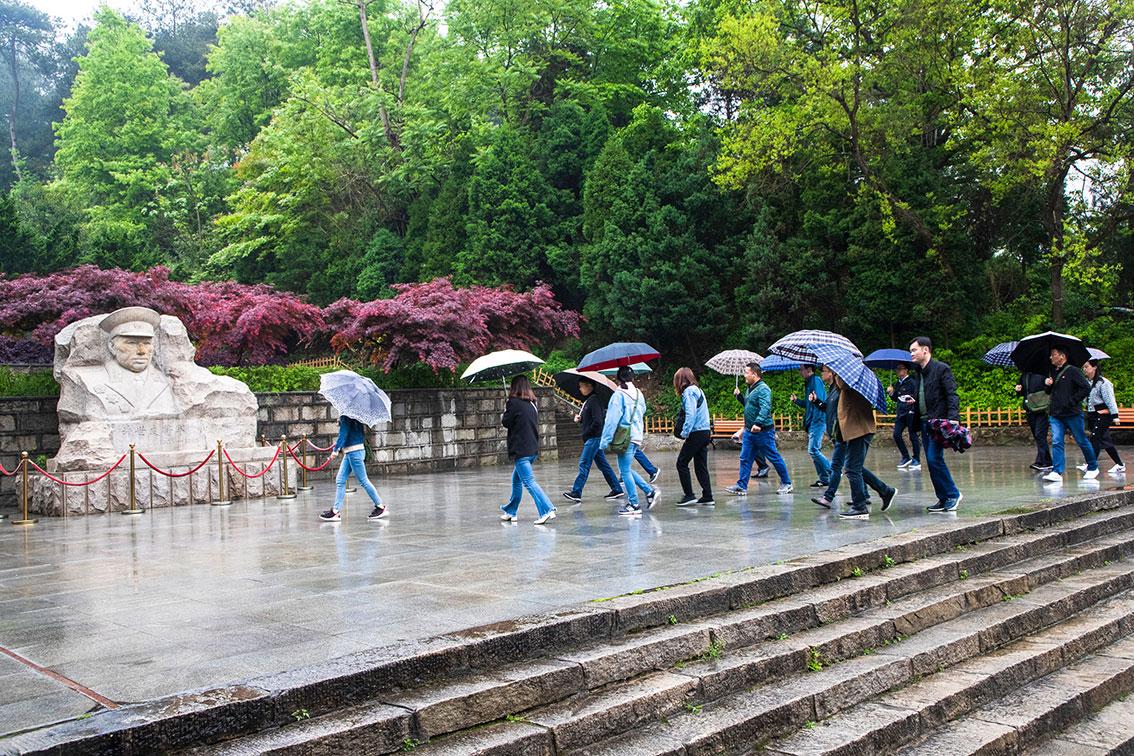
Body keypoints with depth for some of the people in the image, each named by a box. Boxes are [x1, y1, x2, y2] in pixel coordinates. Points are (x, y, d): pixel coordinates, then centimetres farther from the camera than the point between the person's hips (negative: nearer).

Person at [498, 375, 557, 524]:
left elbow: (506, 422, -7)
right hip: (533, 448, 8)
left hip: (520, 450, -8)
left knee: (529, 481, -10)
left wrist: (504, 414, 15)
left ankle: (547, 510, -21)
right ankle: (511, 512, 31)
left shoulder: (513, 403, -11)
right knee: (516, 479, 21)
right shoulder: (532, 404, 11)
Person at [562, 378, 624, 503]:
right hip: (592, 438, 10)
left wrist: (587, 433, -12)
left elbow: (597, 422, -21)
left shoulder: (594, 400, -15)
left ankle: (576, 492, -9)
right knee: (602, 464, 11)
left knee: (584, 464, -10)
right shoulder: (587, 400, 15)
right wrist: (579, 418, 2)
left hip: (594, 437, -10)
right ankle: (617, 489, 15)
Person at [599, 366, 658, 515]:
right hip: (638, 436, 8)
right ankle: (649, 491, 14)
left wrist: (604, 441, -11)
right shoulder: (639, 394, 11)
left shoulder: (619, 395, -12)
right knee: (626, 469, 19)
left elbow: (612, 420, -13)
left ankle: (634, 504, 2)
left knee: (625, 471, 0)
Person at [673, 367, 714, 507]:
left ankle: (689, 495, -3)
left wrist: (685, 432, -18)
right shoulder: (698, 390, 18)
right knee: (701, 466, 11)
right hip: (706, 432, 9)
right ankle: (707, 497, 10)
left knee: (681, 463, -1)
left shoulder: (689, 392, -9)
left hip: (696, 433, -9)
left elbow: (690, 414, -20)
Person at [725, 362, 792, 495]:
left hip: (763, 431, -9)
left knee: (774, 457, 2)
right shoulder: (751, 388, 15)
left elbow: (765, 408, -29)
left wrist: (758, 423, -40)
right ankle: (742, 486, 7)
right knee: (745, 458, 5)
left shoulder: (763, 389, -16)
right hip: (749, 431, 9)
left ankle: (786, 483, 15)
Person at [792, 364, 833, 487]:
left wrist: (815, 400, -36)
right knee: (814, 451, 10)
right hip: (812, 422, 10)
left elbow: (821, 402, -19)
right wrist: (797, 401, 13)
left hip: (817, 421, -10)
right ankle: (824, 478, 13)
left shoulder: (816, 380, -11)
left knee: (813, 451, -14)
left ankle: (833, 472, -6)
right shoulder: (808, 382, 20)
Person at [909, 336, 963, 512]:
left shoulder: (942, 369, -7)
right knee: (932, 461, 7)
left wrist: (952, 418, -23)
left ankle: (953, 494, -1)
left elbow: (952, 395, -13)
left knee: (934, 458, -14)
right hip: (925, 422, 8)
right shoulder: (919, 372, 17)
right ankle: (944, 499, 13)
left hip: (938, 421, -8)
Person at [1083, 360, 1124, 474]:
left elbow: (1110, 400, -14)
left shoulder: (1103, 382, -13)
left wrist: (1115, 415, -16)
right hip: (1092, 415, 8)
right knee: (1105, 440, 10)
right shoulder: (1087, 382, 9)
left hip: (1103, 415, -8)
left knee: (1095, 439, -9)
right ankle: (1120, 465, 18)